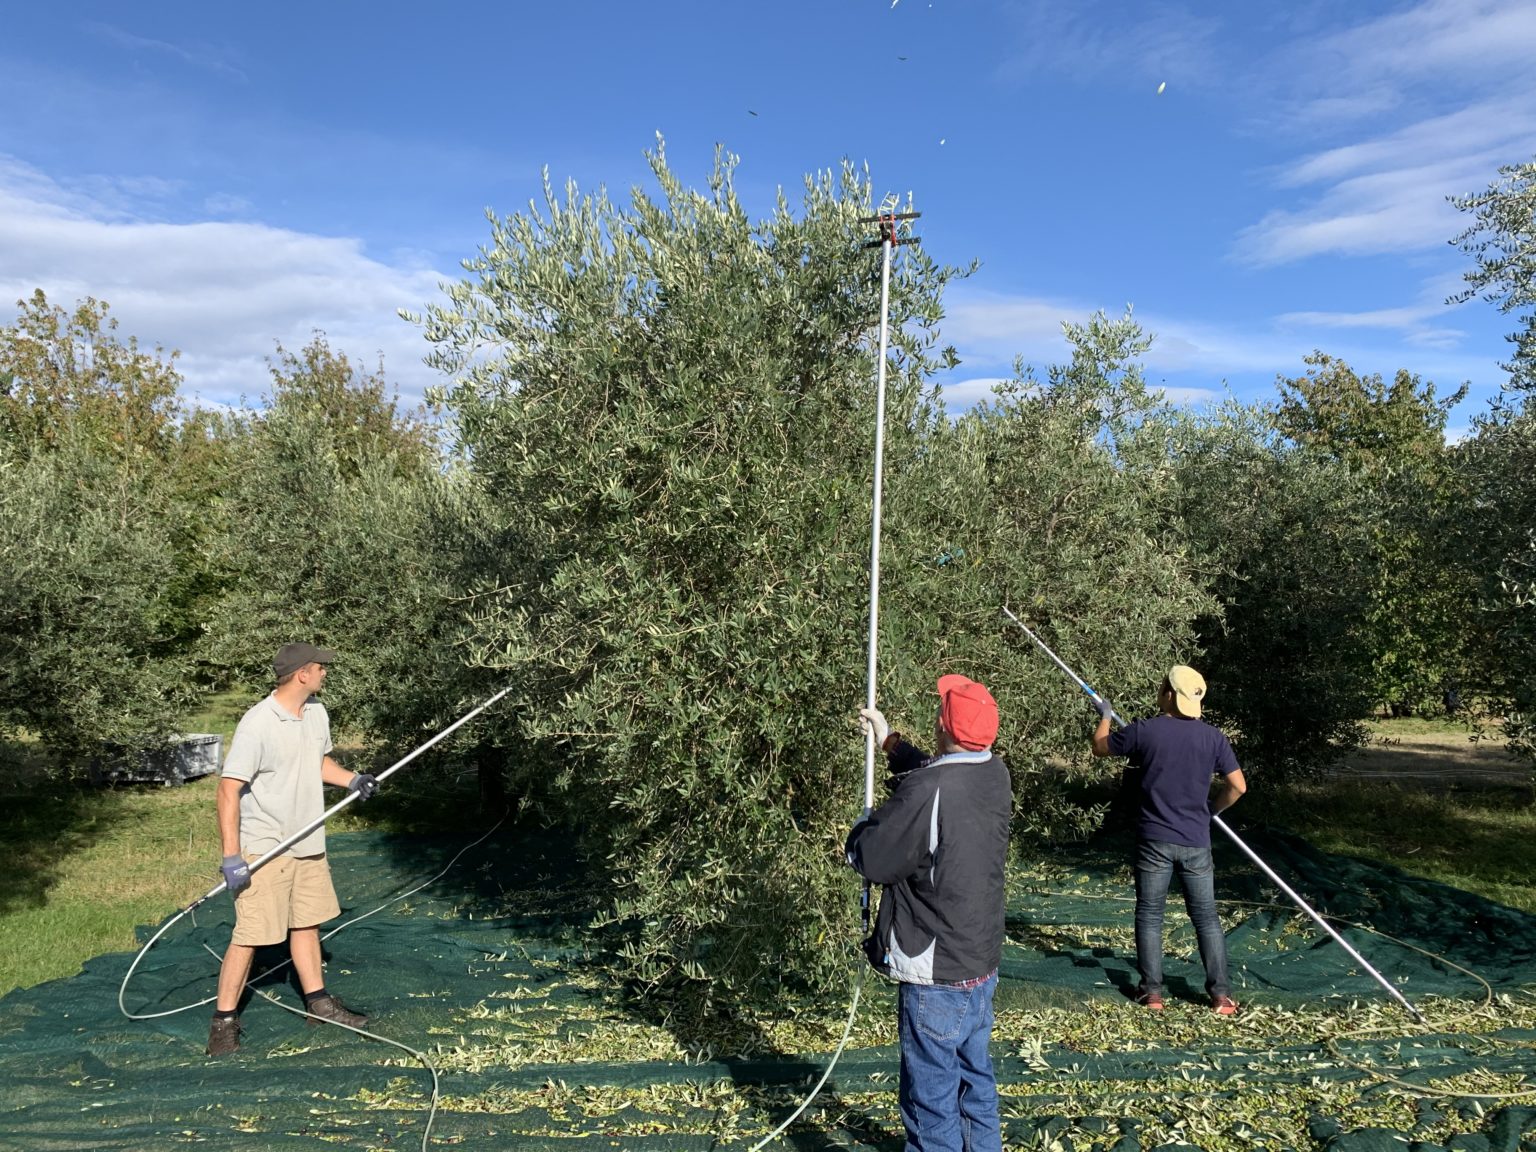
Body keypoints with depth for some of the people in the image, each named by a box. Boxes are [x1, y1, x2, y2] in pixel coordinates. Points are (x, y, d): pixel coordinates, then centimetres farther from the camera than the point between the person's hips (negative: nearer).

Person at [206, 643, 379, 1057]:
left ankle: (318, 1003, 29)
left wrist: (351, 779, 2)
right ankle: (224, 1020, 13)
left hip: (308, 844, 8)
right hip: (264, 851, -8)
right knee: (249, 936, -1)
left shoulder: (317, 713, 3)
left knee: (306, 924, 17)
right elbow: (229, 790, -23)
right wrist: (231, 857, -25)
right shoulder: (257, 725, -22)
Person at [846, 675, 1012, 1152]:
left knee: (932, 1099, 6)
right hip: (983, 967, 8)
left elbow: (868, 859, -18)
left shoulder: (926, 793, -28)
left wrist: (864, 826, 3)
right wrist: (890, 741, 26)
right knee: (975, 1078, 24)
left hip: (935, 979, -8)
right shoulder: (996, 776, -4)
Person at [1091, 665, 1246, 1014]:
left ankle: (1151, 990, 11)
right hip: (1196, 842, 2)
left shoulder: (1144, 731, -9)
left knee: (1149, 915, 9)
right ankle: (1221, 993, 12)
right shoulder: (1214, 737, -3)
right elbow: (1237, 786, -2)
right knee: (1206, 917, 12)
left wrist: (1105, 716, 26)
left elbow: (1100, 747, 6)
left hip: (1154, 841, -2)